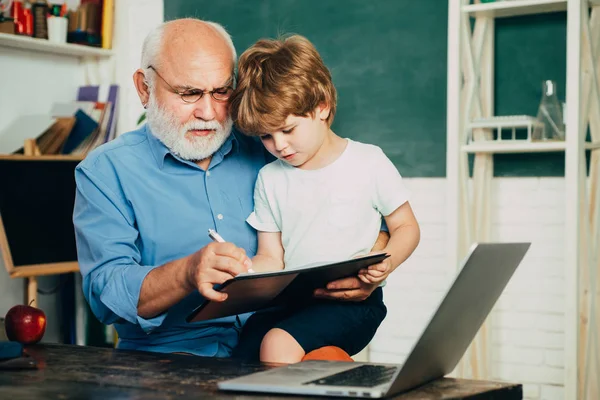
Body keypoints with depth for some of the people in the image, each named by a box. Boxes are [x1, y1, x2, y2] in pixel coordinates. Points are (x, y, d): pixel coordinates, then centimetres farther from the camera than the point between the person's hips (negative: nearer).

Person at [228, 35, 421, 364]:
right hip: (288, 302, 4)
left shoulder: (368, 163, 0)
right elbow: (271, 258, 11)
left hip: (353, 300, -4)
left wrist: (385, 263, -15)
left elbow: (406, 227, 6)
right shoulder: (270, 179, 11)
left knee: (278, 344, -29)